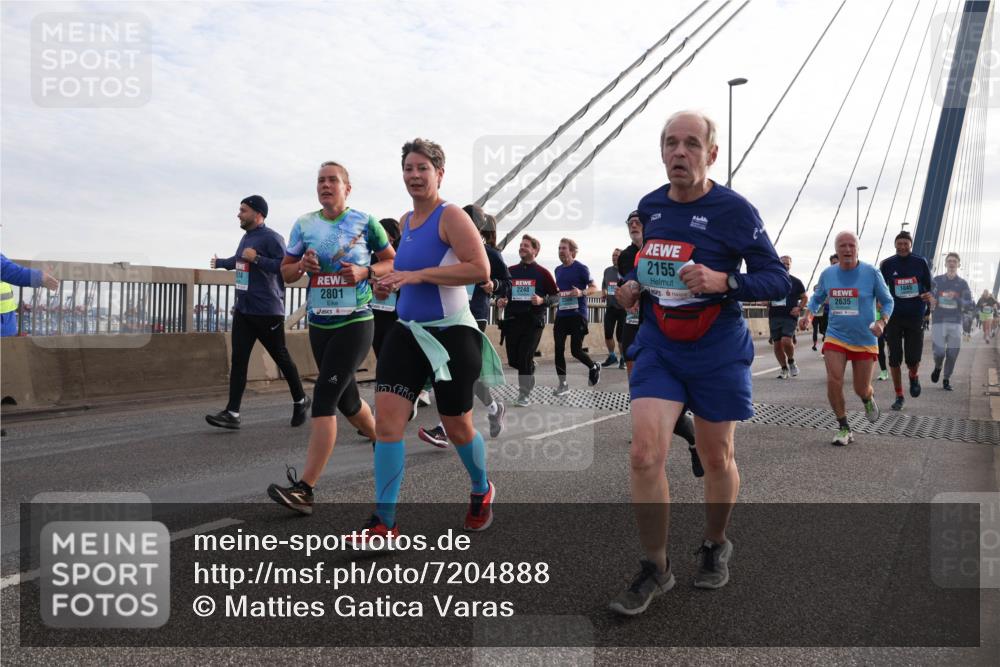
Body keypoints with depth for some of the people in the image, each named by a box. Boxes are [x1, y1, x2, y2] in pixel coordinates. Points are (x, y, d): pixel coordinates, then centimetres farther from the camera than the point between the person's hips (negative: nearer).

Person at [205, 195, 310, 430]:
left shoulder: (271, 238, -12)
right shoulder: (246, 237, 15)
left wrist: (257, 258, -24)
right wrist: (220, 262, 50)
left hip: (267, 312, -8)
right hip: (243, 311, 8)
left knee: (281, 357, 4)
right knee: (238, 360, 1)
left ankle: (301, 401, 23)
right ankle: (232, 412, 0)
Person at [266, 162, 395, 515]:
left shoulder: (365, 223, -2)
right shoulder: (303, 225, 7)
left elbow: (394, 262, 5)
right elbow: (285, 272, 13)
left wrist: (365, 271, -13)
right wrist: (302, 265, -9)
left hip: (355, 322, -5)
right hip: (319, 324, 5)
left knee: (325, 396, -15)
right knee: (345, 397, 15)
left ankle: (305, 489, -16)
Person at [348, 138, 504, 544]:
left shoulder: (451, 216, -11)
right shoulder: (406, 221, 12)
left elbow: (480, 269, -23)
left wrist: (418, 275, -25)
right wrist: (394, 282, 7)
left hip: (451, 335, -6)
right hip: (407, 331, 7)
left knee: (457, 426, 8)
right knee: (387, 416, -7)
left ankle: (482, 492, 38)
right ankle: (384, 523, 0)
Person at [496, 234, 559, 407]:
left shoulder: (542, 272, -1)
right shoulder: (510, 271, 10)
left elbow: (555, 295, 2)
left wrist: (542, 300, -16)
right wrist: (499, 300, -1)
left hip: (533, 321, -4)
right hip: (511, 320, 4)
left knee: (525, 358, -8)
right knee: (513, 359, 6)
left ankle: (523, 395, 6)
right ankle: (529, 375, 37)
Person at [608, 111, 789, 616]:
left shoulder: (734, 210, -10)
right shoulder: (649, 206, 5)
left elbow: (778, 280, -10)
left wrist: (723, 281, -27)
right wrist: (634, 284, 2)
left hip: (717, 352, -3)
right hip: (658, 347, 3)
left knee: (716, 458, 9)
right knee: (644, 452, -10)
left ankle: (715, 545, 37)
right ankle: (654, 568, 6)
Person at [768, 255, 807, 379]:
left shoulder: (796, 282, 6)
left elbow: (805, 297, 13)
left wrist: (799, 308, -4)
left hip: (790, 317, -3)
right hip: (774, 317, 3)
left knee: (786, 341, -21)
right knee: (777, 344, 2)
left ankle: (791, 361, 6)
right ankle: (784, 369, 18)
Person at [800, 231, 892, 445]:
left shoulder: (871, 273, -8)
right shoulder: (827, 274, 0)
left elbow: (888, 301, 1)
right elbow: (817, 297, 17)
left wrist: (882, 322, -17)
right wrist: (808, 315, -2)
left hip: (865, 340, -1)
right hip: (835, 337, 2)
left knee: (861, 389, 5)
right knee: (833, 381, -15)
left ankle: (868, 399, 45)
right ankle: (844, 428, 2)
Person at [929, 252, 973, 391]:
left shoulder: (962, 283, 6)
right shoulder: (937, 280, 4)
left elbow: (969, 303, 0)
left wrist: (956, 299, -18)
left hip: (956, 323, 2)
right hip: (938, 322, -1)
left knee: (952, 354, 2)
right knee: (939, 352, -10)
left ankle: (946, 380, 18)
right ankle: (937, 368, 23)